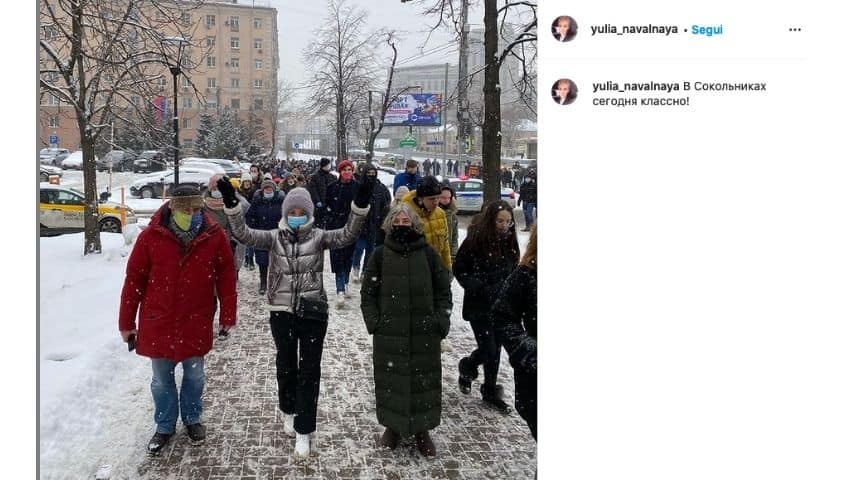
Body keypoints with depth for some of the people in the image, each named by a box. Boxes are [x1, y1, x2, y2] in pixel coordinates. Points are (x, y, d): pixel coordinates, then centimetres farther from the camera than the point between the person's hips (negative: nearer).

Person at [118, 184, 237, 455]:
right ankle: (165, 426, 34)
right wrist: (126, 323, -1)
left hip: (197, 323, 0)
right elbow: (134, 280, -5)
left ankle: (192, 418, 40)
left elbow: (226, 277, -3)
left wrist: (228, 316, -2)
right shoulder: (151, 236, -12)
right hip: (158, 322, 0)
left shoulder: (215, 236, -10)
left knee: (194, 375, 16)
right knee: (162, 380, 13)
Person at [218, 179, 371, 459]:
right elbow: (244, 234, -15)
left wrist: (360, 206, -35)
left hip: (312, 313, -1)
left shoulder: (318, 237, -4)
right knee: (286, 365, 18)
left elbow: (347, 235, -19)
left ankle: (303, 431, 12)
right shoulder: (274, 237, 0)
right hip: (282, 312, 2)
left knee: (309, 371, 3)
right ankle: (289, 411, 42)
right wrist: (231, 204, -30)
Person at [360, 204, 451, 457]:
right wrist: (374, 322, -3)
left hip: (424, 334, 0)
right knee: (390, 380, 8)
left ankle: (422, 430, 24)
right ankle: (392, 427, 27)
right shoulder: (380, 255, 0)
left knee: (424, 380, 7)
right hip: (389, 334, 0)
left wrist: (440, 322, -2)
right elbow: (368, 292, 4)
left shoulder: (428, 254, 1)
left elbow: (443, 290, 6)